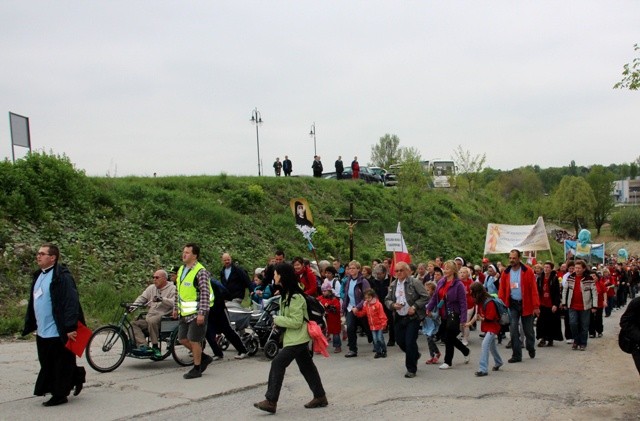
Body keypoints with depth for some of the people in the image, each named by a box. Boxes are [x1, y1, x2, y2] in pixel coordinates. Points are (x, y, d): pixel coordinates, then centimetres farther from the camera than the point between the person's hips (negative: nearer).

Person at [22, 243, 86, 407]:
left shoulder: (62, 277, -15)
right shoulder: (38, 276, 14)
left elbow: (71, 303, -20)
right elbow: (33, 303, 20)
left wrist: (70, 328, -23)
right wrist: (29, 324, 18)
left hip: (58, 332, -9)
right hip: (42, 332, 9)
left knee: (61, 365, 2)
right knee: (47, 365, 14)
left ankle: (59, 395, 13)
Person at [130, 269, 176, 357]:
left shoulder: (172, 288, -2)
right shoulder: (151, 288, 19)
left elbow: (173, 303, -16)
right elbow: (142, 298, 15)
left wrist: (162, 299, -30)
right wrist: (134, 305, -2)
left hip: (163, 316, -7)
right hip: (150, 316, 7)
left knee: (152, 320, -36)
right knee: (134, 323, -13)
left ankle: (155, 347, -24)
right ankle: (142, 346, -24)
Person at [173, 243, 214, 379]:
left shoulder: (201, 272, -16)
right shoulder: (181, 270, 10)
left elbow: (205, 294, -20)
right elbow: (178, 291, 19)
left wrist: (202, 313, -23)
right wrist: (176, 308, 18)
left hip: (197, 313, -8)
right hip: (185, 313, 8)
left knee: (194, 340, -2)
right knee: (182, 338, 10)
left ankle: (197, 369, 13)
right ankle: (204, 358, 27)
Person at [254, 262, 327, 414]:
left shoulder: (295, 297, -21)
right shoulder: (287, 293, 9)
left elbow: (296, 322, -23)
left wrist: (277, 320, -15)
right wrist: (279, 321, 5)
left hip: (297, 339, -10)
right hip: (296, 338, 10)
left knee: (278, 363, -12)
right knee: (306, 366, 15)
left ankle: (271, 401, -10)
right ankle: (320, 397, 25)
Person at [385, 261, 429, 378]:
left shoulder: (415, 282, -9)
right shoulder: (393, 285, 8)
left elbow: (425, 297, -10)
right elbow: (387, 300, 12)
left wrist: (414, 307, -17)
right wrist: (393, 305, -9)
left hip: (413, 317, -6)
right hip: (399, 318, 6)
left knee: (410, 342, -8)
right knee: (400, 341, 11)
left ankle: (411, 369, 8)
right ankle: (415, 355, 41)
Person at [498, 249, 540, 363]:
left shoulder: (528, 271, -8)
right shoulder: (506, 273, 1)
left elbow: (534, 289, -10)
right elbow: (502, 291, 3)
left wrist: (536, 306, -15)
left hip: (526, 304, -2)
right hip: (512, 304, 2)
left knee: (528, 330, 10)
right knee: (513, 330, -3)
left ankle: (531, 349, 36)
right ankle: (516, 355, 5)